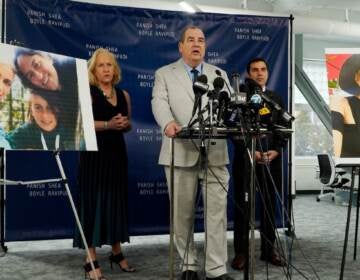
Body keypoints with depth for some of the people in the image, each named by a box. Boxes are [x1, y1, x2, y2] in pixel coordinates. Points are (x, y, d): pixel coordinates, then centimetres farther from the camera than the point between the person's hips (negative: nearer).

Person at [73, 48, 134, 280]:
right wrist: (108, 124, -22)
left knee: (116, 201, 11)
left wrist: (125, 124, -4)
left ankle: (117, 252, 25)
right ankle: (91, 261, 4)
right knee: (93, 201, -3)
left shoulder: (123, 95, 12)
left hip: (117, 153, 6)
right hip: (94, 153, -5)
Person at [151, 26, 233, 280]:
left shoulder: (219, 74, 17)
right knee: (182, 213, 6)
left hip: (215, 152, 2)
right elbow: (159, 103, -6)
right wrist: (168, 123, -28)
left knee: (217, 211, -2)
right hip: (181, 152, -1)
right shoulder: (164, 74, 10)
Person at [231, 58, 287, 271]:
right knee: (242, 206, 1)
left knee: (270, 205, 7)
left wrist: (277, 151, -6)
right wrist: (249, 151, -13)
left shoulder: (276, 99, 14)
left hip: (272, 159, 3)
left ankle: (269, 250, 17)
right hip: (245, 159, -3)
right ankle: (241, 252, 8)